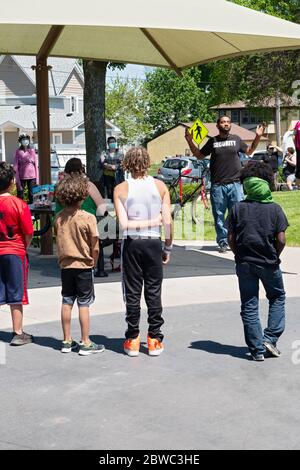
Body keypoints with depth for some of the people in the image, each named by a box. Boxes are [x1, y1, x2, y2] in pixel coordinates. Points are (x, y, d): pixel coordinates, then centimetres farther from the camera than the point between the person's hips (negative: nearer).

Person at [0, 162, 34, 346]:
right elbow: (28, 233, -10)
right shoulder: (19, 204, -12)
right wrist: (25, 248, 8)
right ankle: (18, 333, 10)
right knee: (16, 295, 4)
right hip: (15, 252, -3)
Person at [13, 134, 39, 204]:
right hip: (22, 177, -1)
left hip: (32, 176, 1)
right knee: (20, 196, 0)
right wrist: (17, 180, -9)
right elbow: (15, 166, -2)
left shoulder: (32, 151, 5)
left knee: (32, 195, 6)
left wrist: (37, 178, 1)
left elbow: (36, 164, 7)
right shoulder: (18, 152, -1)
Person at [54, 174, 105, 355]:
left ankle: (67, 341, 18)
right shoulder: (88, 218, -14)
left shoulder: (59, 218, -2)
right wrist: (93, 263, 5)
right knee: (84, 304, 2)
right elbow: (95, 247, -10)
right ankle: (86, 343, 7)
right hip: (83, 265, -4)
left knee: (67, 302, 11)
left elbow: (58, 241, 6)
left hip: (66, 265, 4)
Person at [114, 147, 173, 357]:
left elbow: (124, 224, -12)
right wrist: (168, 247, 7)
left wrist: (140, 223, 1)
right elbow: (168, 221, -2)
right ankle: (155, 340, 11)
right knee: (154, 292, 7)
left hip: (132, 244, -1)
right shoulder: (160, 186, -1)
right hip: (153, 243, 1)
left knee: (132, 293, 7)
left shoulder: (121, 189, -4)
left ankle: (133, 340, 11)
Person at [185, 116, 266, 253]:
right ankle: (223, 243, 12)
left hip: (235, 184, 0)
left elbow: (249, 151, 20)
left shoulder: (236, 139, 8)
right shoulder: (212, 141, 7)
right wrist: (190, 142, 4)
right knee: (219, 216, 3)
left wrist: (258, 137, 7)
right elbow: (199, 155, 16)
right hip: (217, 185, 0)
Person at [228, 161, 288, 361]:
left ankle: (257, 349, 11)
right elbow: (281, 240, -11)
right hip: (268, 263, -1)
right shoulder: (275, 209, -8)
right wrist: (274, 256, 6)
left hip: (244, 263, 1)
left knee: (249, 306, 9)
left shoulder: (238, 209, -4)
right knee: (277, 298, 21)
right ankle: (270, 338, 11)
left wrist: (240, 256, 10)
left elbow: (231, 238, -4)